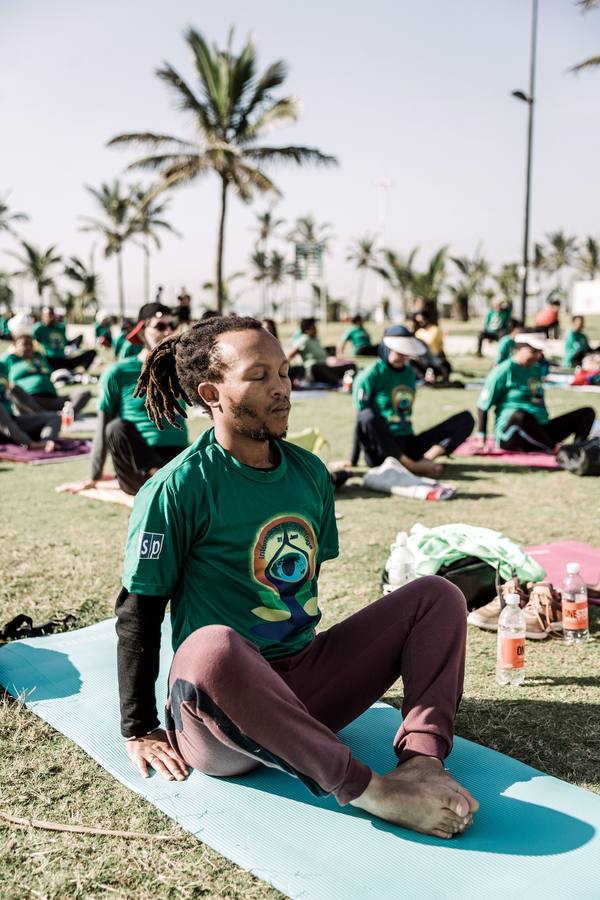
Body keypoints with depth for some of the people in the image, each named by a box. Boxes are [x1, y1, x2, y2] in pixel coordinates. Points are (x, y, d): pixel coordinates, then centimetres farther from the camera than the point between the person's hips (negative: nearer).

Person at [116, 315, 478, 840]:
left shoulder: (311, 473, 7)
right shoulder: (177, 489, -12)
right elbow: (138, 614, -7)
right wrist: (140, 731, -6)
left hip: (303, 687, 6)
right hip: (220, 709, -6)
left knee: (437, 595, -2)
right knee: (211, 645, -41)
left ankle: (422, 758, -23)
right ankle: (366, 789, -30)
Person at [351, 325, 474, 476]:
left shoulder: (410, 372, 14)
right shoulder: (370, 375, -5)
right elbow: (362, 418, -8)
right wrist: (353, 461, -9)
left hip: (407, 445, 6)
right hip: (382, 449, -6)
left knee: (466, 418, -7)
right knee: (368, 416, -39)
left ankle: (427, 459, -31)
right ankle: (414, 466, -37)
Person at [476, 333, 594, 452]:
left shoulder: (537, 369, 18)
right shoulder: (503, 371, -4)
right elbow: (483, 406, -5)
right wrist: (482, 439, -9)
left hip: (540, 432, 8)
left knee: (587, 412, -5)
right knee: (520, 415, -42)